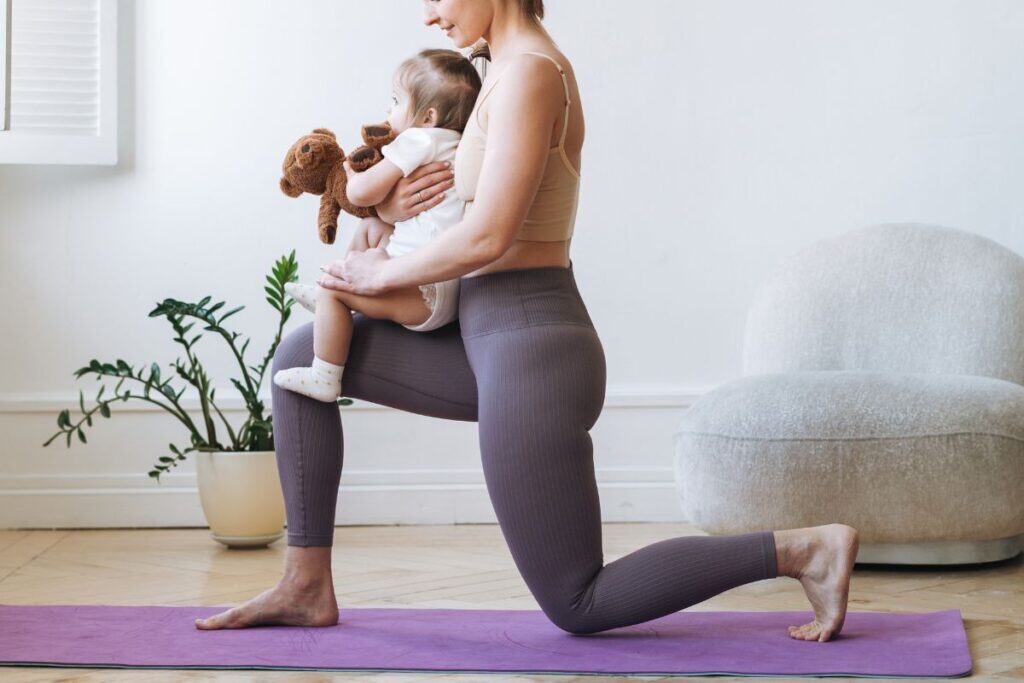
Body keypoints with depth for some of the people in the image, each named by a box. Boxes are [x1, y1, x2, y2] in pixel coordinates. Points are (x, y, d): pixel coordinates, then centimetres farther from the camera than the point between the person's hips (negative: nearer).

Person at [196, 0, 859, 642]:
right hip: (496, 342, 10)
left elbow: (486, 237, -22)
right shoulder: (520, 69, 13)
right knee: (304, 355, 11)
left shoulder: (528, 73, -17)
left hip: (530, 355, -10)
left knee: (578, 606, 0)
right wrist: (390, 204, 0)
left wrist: (383, 273, -7)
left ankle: (802, 548, 2)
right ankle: (307, 586, 13)